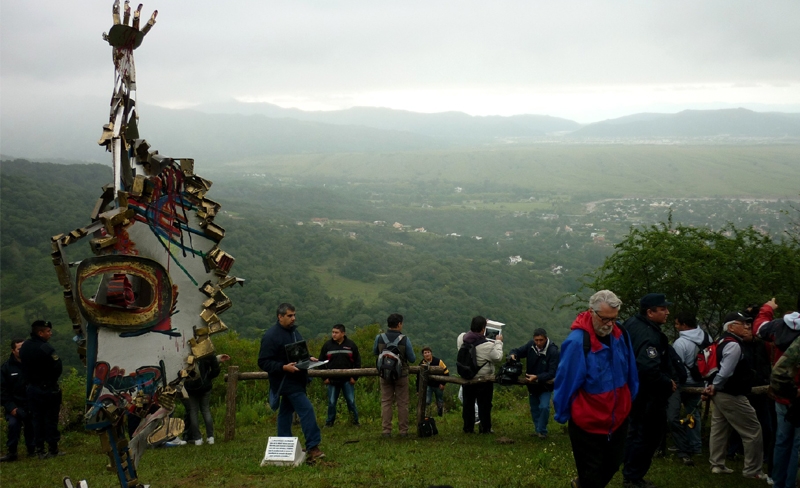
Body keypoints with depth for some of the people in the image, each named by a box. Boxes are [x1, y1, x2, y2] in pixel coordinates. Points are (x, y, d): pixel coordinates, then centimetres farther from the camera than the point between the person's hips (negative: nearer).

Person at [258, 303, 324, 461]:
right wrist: (284, 367, -27)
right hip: (286, 381, -9)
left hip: (296, 380, 9)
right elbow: (263, 362, -17)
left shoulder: (294, 331, 13)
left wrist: (308, 359, 5)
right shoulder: (271, 336, -15)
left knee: (286, 411, 14)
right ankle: (312, 447, -16)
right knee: (306, 409, -16)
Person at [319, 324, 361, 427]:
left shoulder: (351, 345, 2)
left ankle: (355, 421, 11)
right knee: (331, 402, 5)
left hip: (347, 380, -1)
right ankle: (330, 421, 16)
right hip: (332, 380, 1)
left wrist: (354, 377, -1)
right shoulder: (327, 345, 3)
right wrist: (324, 377, 2)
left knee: (351, 401, 0)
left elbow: (357, 362, 6)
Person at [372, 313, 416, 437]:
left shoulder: (380, 338, -7)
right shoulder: (404, 339, -14)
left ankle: (386, 430, 3)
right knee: (402, 403, 7)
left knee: (386, 402, 7)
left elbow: (375, 352, 11)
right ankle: (403, 430, 9)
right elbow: (412, 359, -7)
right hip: (401, 375, -2)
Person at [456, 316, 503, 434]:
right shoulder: (488, 345, -26)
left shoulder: (461, 338, -13)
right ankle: (485, 428, 16)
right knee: (484, 404, 9)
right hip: (484, 379, -4)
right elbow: (498, 358, -15)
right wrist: (498, 342, -3)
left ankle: (468, 427, 21)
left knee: (468, 402, 15)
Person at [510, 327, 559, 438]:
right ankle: (537, 429, 31)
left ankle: (542, 431, -3)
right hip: (532, 384, 5)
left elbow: (552, 373, -30)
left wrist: (537, 377, -43)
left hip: (545, 385, -5)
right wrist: (513, 354, -25)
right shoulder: (531, 345, -13)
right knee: (534, 408, 15)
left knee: (544, 407, -19)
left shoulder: (553, 351, -27)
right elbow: (518, 351, 1)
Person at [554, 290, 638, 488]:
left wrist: (629, 400, 12)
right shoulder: (577, 342, -26)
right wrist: (562, 416, -11)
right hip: (587, 422, -6)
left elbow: (630, 373, 6)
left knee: (612, 464, 22)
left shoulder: (621, 335, -7)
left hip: (618, 418, 6)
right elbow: (565, 383, -19)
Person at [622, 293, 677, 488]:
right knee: (648, 436, -2)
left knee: (637, 432, 20)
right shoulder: (649, 336, -27)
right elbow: (650, 370, -37)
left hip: (637, 391, 11)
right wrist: (668, 383, -20)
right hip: (649, 395, -11)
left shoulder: (633, 324, 6)